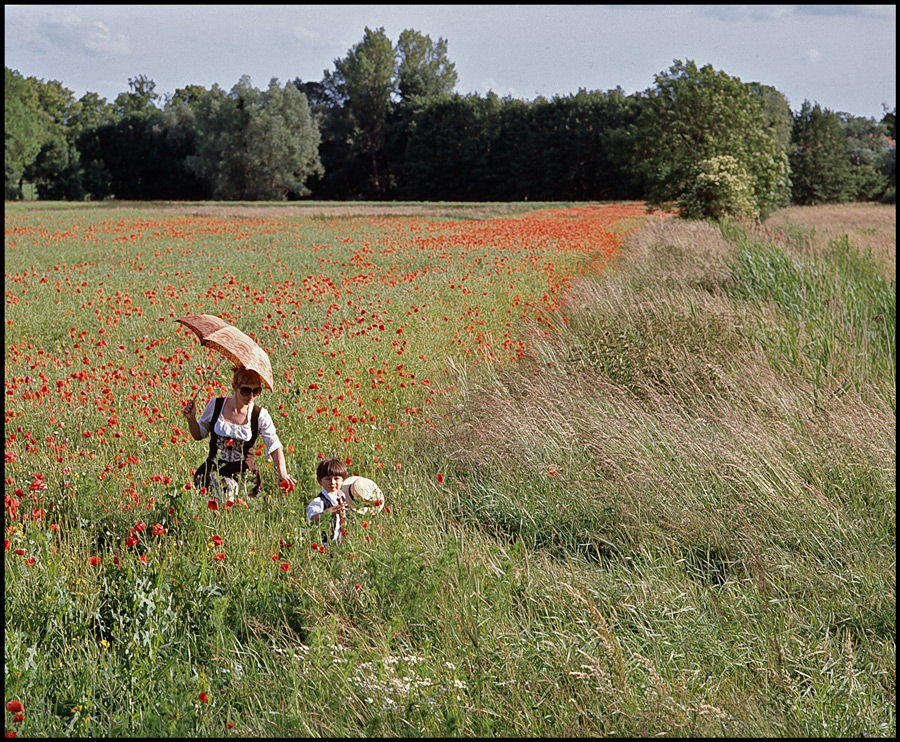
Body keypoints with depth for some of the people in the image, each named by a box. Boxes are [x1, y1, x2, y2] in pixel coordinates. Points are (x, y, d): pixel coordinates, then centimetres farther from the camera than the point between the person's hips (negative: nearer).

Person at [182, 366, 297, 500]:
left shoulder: (260, 415, -5)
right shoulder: (215, 405, -1)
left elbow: (275, 446, -12)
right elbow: (199, 435, 12)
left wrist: (282, 473, -27)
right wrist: (191, 419, -8)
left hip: (245, 473, 1)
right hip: (214, 469, -1)